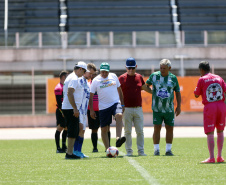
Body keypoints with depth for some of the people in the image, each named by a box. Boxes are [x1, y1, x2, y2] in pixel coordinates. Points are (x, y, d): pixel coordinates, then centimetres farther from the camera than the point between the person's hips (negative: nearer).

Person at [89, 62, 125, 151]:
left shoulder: (113, 76, 7)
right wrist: (91, 110, -4)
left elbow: (119, 90, 17)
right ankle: (107, 149, 9)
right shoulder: (96, 80, -1)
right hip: (103, 107, 0)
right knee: (104, 129, 0)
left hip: (115, 103, 0)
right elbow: (91, 96, 1)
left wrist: (122, 104, 13)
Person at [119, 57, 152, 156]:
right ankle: (129, 151, 9)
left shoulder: (139, 77, 10)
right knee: (128, 131, 2)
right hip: (127, 109, -3)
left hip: (138, 108, 3)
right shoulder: (122, 78, -1)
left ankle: (141, 150, 10)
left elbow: (145, 88, 27)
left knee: (140, 131, 3)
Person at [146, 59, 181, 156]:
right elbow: (146, 84, 19)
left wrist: (178, 106, 7)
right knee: (157, 128, -5)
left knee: (170, 128, 3)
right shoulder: (154, 76, 0)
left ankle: (168, 150, 12)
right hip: (157, 109, -1)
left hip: (169, 109, 1)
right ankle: (156, 150, 2)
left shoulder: (173, 78, 3)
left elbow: (177, 92, 11)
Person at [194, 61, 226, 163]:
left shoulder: (202, 79, 0)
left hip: (209, 107, -4)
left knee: (210, 133, -5)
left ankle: (211, 158, -13)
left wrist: (196, 89, 20)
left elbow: (196, 95, 6)